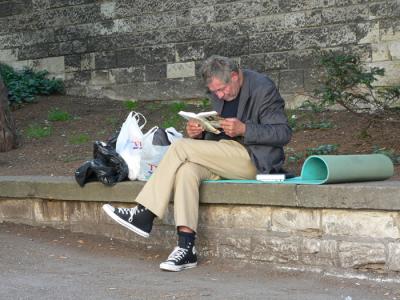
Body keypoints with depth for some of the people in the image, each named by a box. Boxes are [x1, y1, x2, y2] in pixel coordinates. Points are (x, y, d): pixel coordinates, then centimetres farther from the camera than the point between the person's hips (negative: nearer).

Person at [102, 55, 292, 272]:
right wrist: (199, 133, -1)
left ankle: (143, 216, -15)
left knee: (181, 147, -19)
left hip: (253, 161, -7)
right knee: (187, 169, -25)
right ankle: (186, 248, -29)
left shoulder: (263, 89, -8)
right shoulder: (218, 93, 14)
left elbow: (283, 133, -12)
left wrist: (244, 129, -24)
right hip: (224, 159, 7)